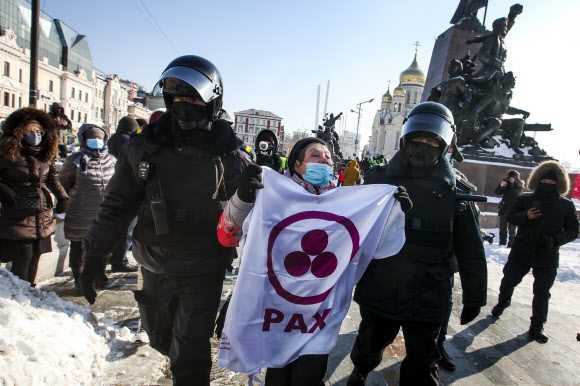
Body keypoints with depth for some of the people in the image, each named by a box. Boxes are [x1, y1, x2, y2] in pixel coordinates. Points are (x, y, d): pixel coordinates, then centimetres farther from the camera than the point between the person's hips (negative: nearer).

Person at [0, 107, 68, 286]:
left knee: (34, 258, 13)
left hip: (42, 218, 6)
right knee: (22, 258, -5)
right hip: (18, 217, -5)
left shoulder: (46, 155, 9)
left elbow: (52, 179, 19)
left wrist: (62, 197, 8)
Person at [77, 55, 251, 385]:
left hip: (204, 269, -3)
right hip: (156, 267, 4)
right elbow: (118, 204, 0)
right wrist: (96, 254, -2)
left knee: (190, 357, 2)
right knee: (161, 339, 25)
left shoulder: (229, 155, -9)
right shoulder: (146, 147, -4)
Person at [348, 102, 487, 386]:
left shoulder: (456, 192, -3)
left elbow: (470, 253, 3)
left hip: (427, 300, -1)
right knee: (368, 348, 23)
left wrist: (474, 298, 7)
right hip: (377, 293, 2)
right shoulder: (380, 180, -2)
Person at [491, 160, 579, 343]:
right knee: (509, 281, 11)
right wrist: (526, 216, -19)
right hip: (521, 252, 1)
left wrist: (555, 239, -18)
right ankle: (502, 303, 40)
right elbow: (511, 217, 3)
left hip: (547, 258, 0)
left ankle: (537, 326, 18)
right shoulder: (525, 199, 1)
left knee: (542, 292, 6)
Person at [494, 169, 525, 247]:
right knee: (502, 228, 9)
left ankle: (511, 244, 0)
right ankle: (502, 243, 18)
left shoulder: (520, 187, -2)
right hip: (504, 209, 4)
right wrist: (501, 186, -16)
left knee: (511, 229, -5)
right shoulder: (506, 183, 5)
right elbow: (497, 192, 0)